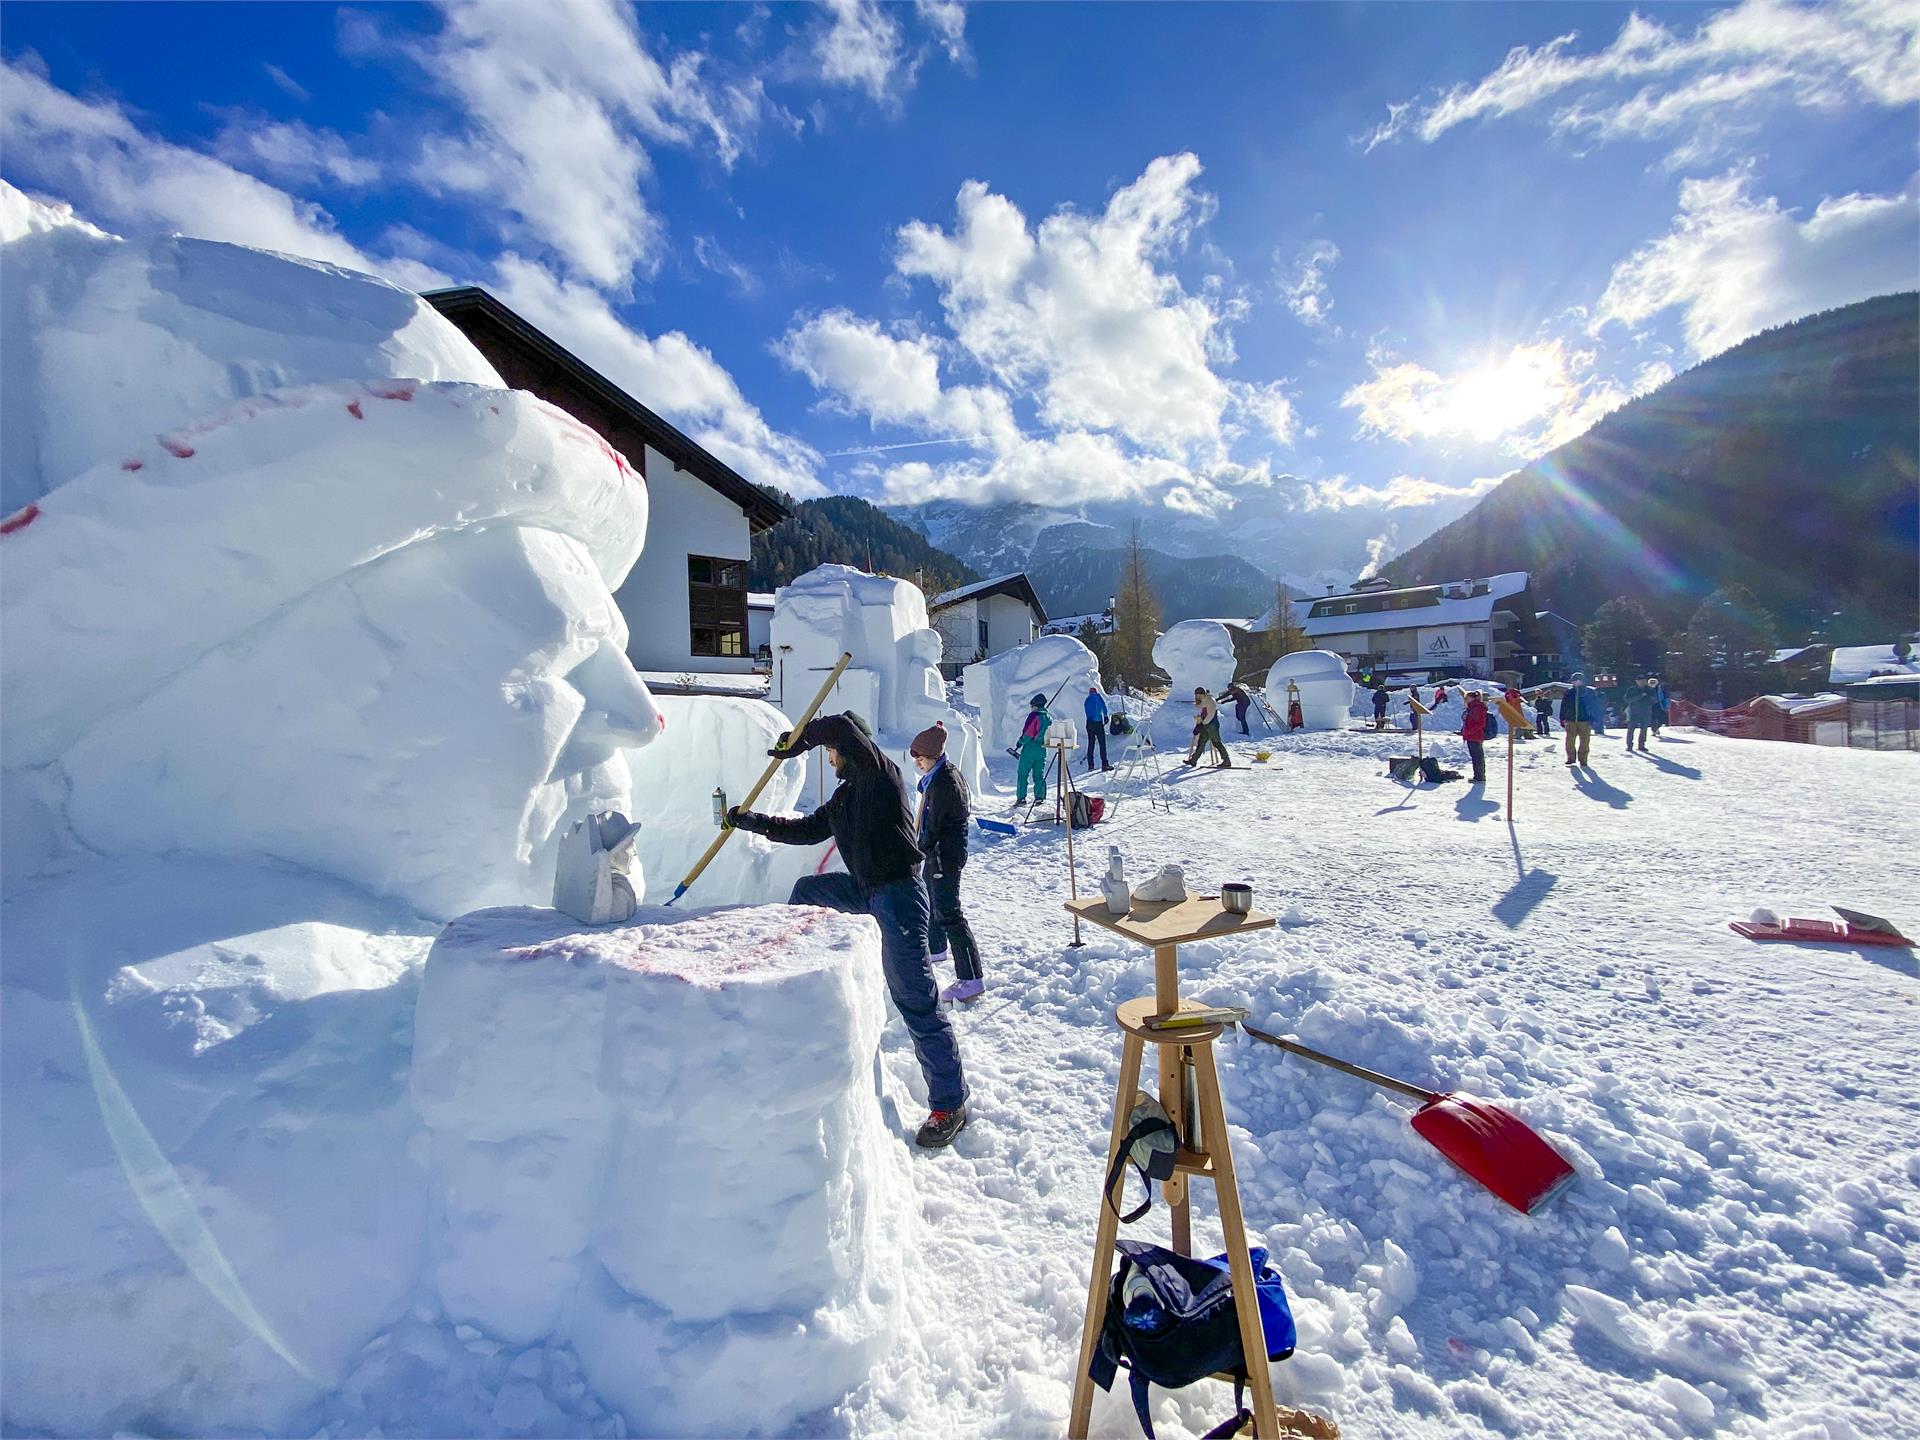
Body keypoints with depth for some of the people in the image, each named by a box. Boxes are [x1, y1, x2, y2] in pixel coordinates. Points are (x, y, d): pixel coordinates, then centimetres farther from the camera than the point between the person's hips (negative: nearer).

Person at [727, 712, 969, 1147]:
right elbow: (807, 830, 25)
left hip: (897, 892, -9)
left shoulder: (881, 774, -7)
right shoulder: (844, 797, 19)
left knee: (916, 1000, -6)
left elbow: (841, 727, -22)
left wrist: (799, 741, -7)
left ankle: (950, 1104, 5)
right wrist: (752, 821, 25)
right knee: (806, 890, 25)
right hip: (864, 890, 9)